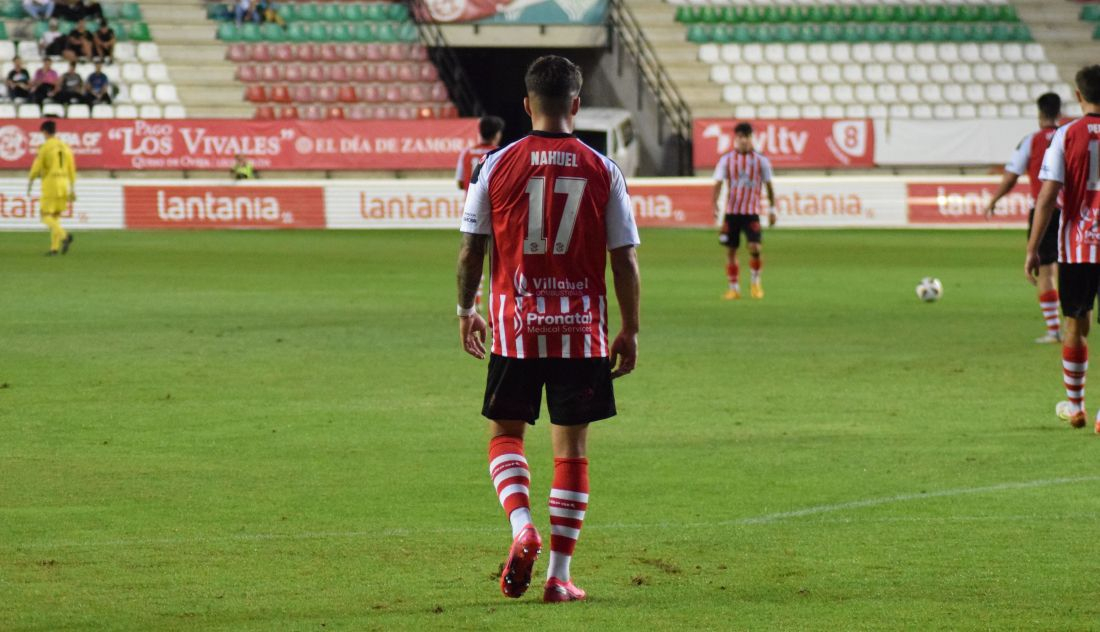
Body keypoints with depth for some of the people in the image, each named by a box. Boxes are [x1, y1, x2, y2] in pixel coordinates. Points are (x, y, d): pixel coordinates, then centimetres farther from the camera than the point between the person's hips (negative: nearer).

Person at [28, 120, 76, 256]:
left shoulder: (45, 147, -8)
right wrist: (72, 190, 14)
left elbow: (36, 167, -10)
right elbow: (71, 169, 11)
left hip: (50, 184, -6)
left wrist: (30, 184, 3)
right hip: (64, 184, 6)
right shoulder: (65, 147, 11)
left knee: (46, 216, -4)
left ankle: (64, 236, -27)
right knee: (55, 217, 13)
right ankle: (54, 247, 5)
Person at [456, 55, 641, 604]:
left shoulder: (496, 166, -2)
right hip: (581, 331, 0)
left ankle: (522, 527, -13)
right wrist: (630, 332, 8)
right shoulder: (602, 171, -2)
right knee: (572, 448, 7)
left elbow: (471, 249, 2)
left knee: (505, 435, 14)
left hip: (514, 326, 0)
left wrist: (465, 311, 17)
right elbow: (624, 260, -1)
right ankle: (560, 575, 6)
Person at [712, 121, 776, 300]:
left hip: (752, 211, -1)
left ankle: (756, 281, 9)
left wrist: (772, 209, 10)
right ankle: (734, 288, 14)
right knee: (730, 251, 3)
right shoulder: (727, 160, 2)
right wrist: (715, 205, -16)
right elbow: (718, 184, -1)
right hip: (732, 211, 1)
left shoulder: (760, 160, 2)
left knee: (755, 248, -15)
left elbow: (768, 185, 10)